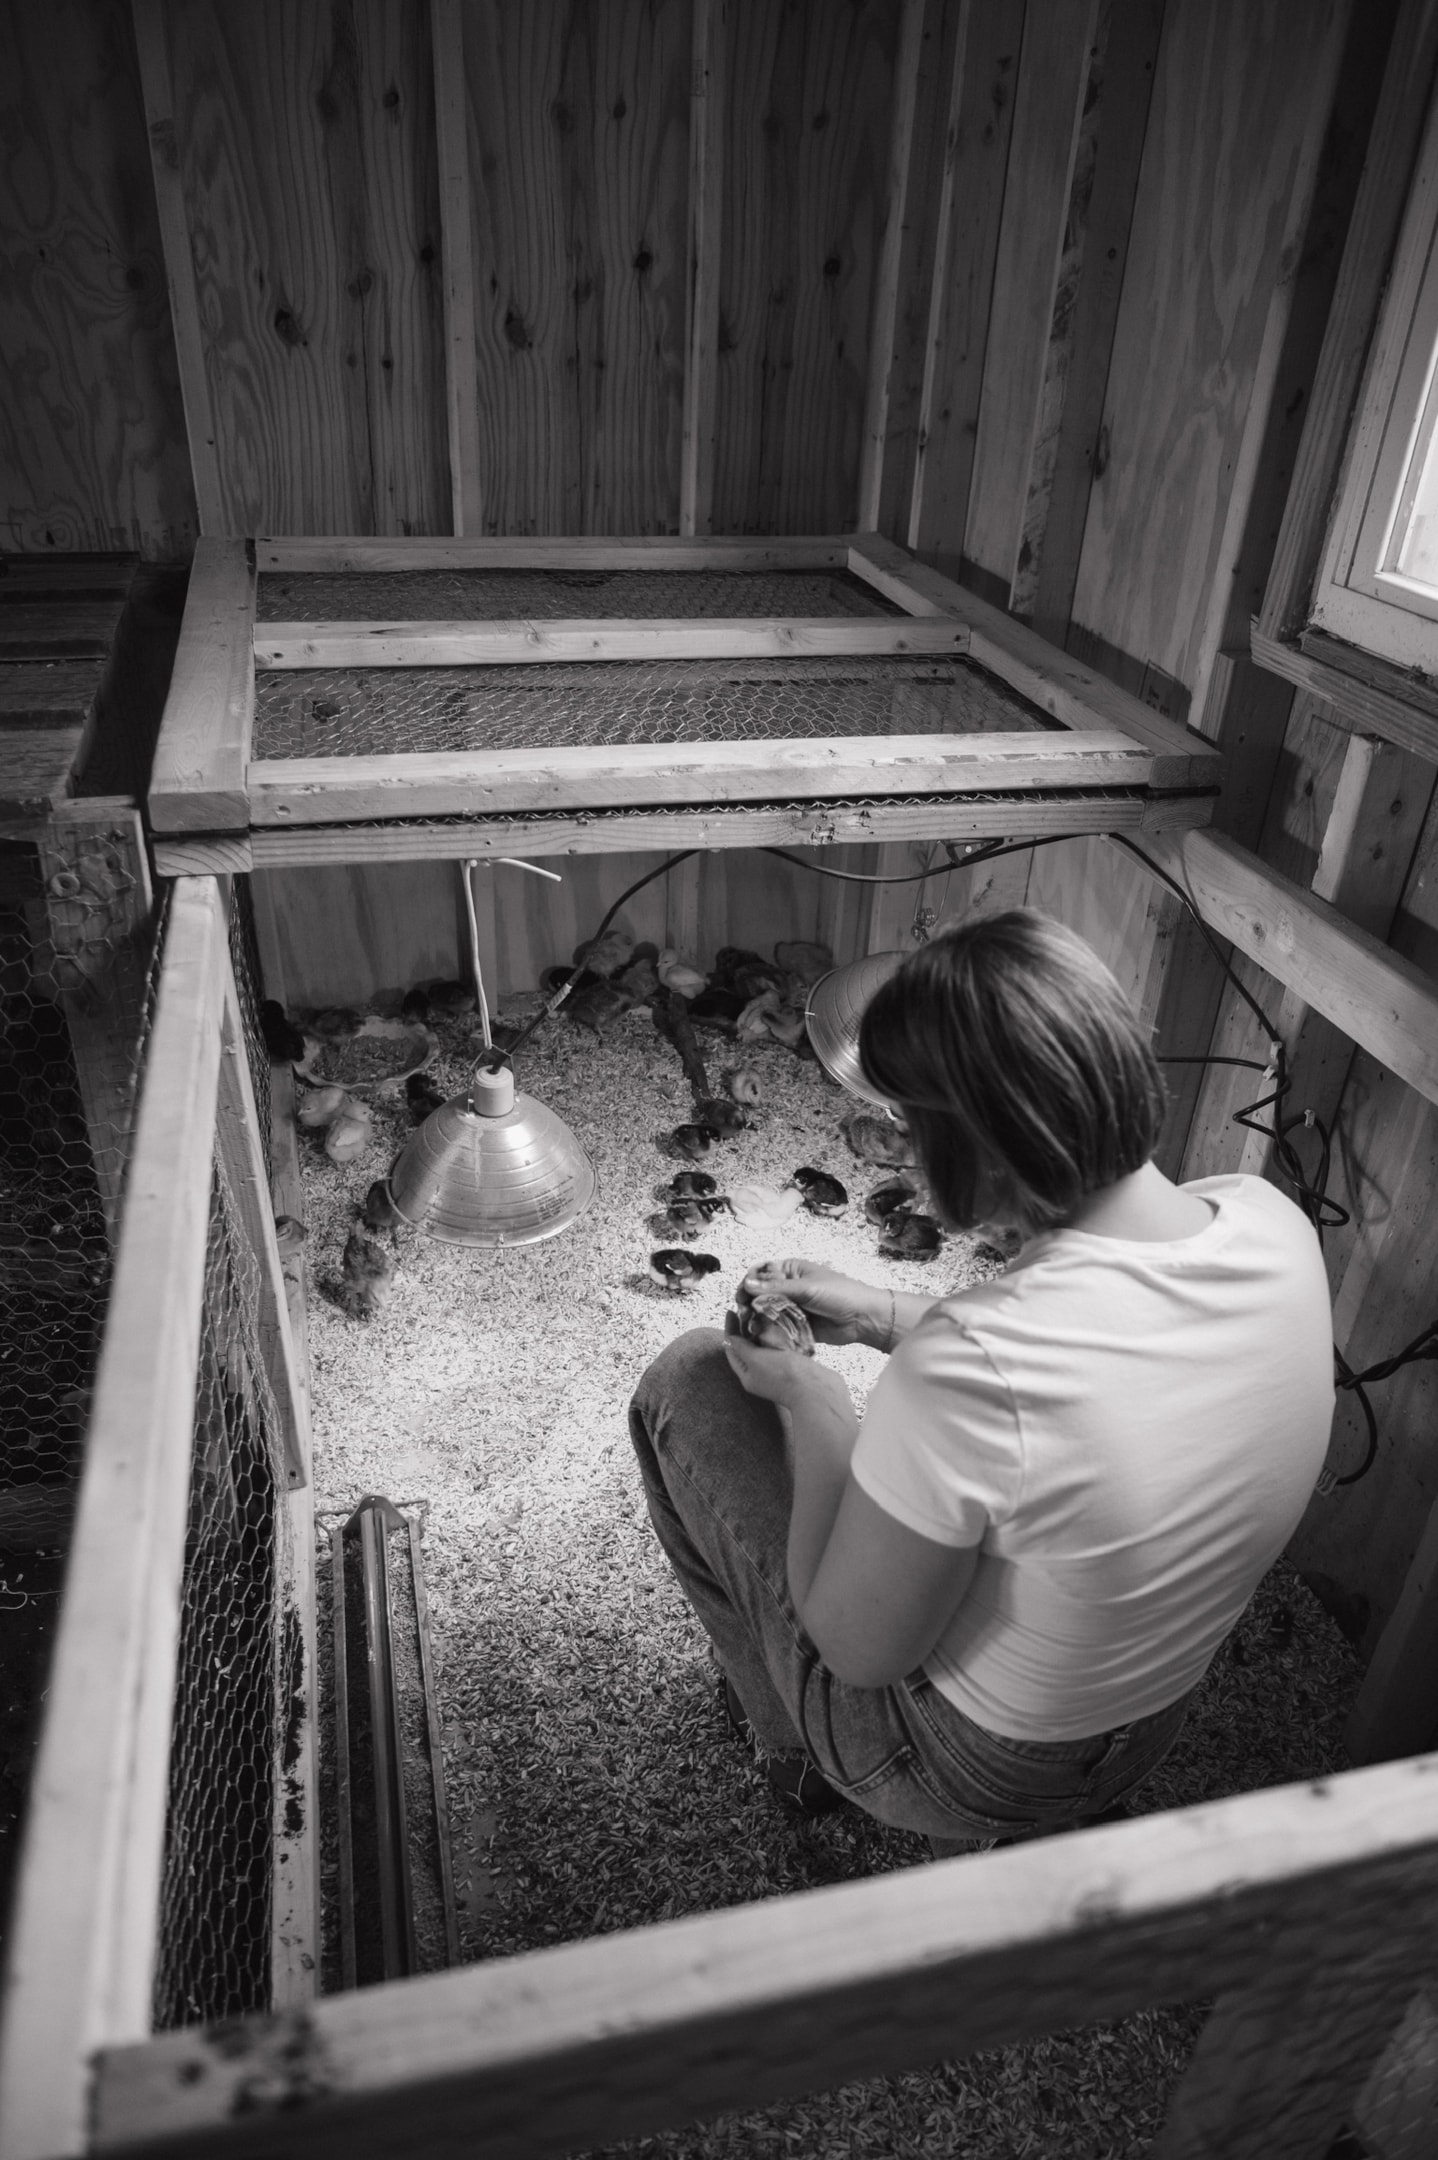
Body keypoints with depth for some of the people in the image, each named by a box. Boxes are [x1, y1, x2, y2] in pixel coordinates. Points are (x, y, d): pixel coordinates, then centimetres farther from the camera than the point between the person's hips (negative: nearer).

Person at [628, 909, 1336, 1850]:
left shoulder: (966, 1371, -40)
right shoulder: (1274, 1221, -18)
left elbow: (858, 1649, -22)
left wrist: (808, 1401, -10)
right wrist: (883, 1317, 0)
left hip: (967, 1769, -6)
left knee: (689, 1381, 4)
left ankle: (795, 1748, 24)